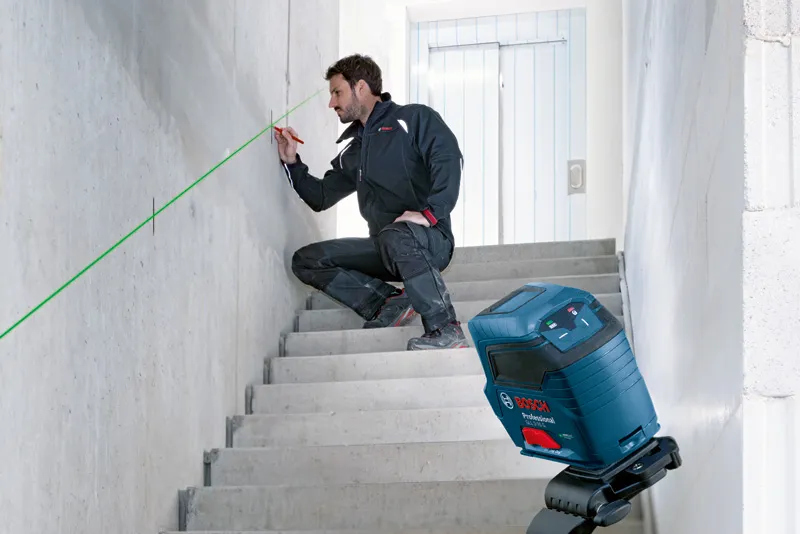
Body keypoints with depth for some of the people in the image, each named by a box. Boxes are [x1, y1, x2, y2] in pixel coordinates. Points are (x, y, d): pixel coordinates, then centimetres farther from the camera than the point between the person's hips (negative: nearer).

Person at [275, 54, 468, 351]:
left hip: (430, 242, -7)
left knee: (396, 236, -41)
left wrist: (430, 212, -29)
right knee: (306, 260, -4)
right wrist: (292, 163, 13)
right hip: (384, 249, 7)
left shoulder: (413, 119, 0)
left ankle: (445, 331, -30)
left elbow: (449, 159, -17)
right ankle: (389, 303, -12)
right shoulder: (353, 152, 22)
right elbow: (320, 197, 26)